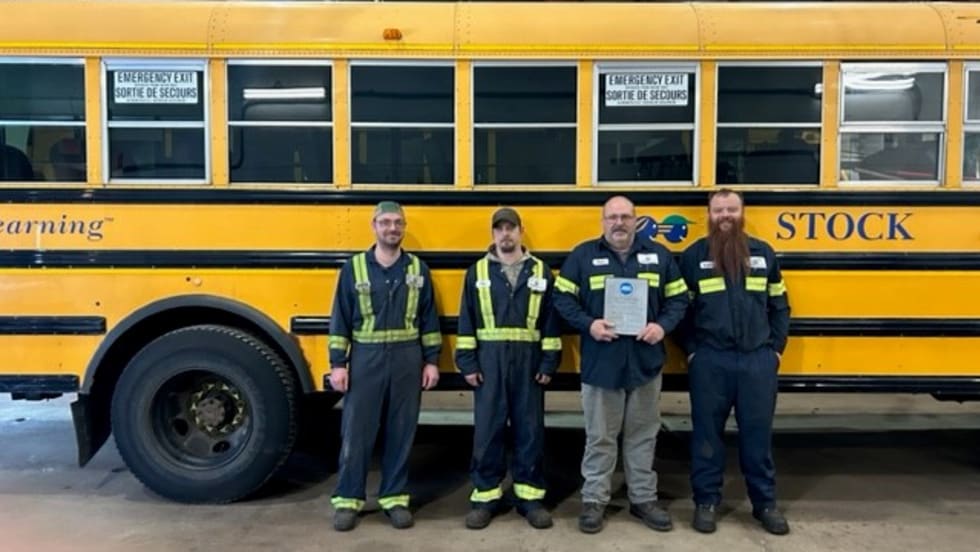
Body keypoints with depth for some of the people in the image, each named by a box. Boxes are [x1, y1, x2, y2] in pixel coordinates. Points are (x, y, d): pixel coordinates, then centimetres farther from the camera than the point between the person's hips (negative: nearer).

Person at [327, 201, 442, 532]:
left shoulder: (418, 269, 5)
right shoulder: (354, 268, 0)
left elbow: (429, 319, 7)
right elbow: (341, 320, 1)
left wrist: (431, 360, 3)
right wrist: (338, 363, -4)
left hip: (407, 358, 2)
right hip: (366, 358, -1)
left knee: (401, 432, 7)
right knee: (356, 432, 3)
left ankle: (394, 498, 19)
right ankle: (347, 500, 15)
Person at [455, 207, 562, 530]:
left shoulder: (541, 271, 5)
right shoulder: (477, 272, 5)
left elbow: (551, 321, 4)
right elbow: (467, 320, 4)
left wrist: (549, 362, -2)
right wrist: (467, 362, -3)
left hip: (528, 359, 0)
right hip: (489, 358, 0)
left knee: (529, 427, 6)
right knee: (488, 427, 4)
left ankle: (530, 495, 17)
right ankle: (486, 495, 14)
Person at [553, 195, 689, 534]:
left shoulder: (659, 255, 6)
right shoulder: (583, 255, 0)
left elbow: (679, 299, 9)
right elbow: (562, 297, 1)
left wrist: (663, 325, -9)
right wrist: (588, 324, -14)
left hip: (646, 363, 2)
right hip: (600, 364, -2)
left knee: (643, 434, 13)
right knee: (599, 436, 7)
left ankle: (643, 499, 27)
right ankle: (594, 500, 20)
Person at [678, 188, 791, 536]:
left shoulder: (763, 253, 8)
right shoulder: (693, 256, 2)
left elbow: (779, 306, 13)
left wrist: (776, 347, 5)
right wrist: (690, 350, -1)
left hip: (758, 359, 2)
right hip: (710, 361, -1)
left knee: (758, 432, 9)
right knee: (707, 431, 7)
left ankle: (765, 502, 23)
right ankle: (706, 501, 20)